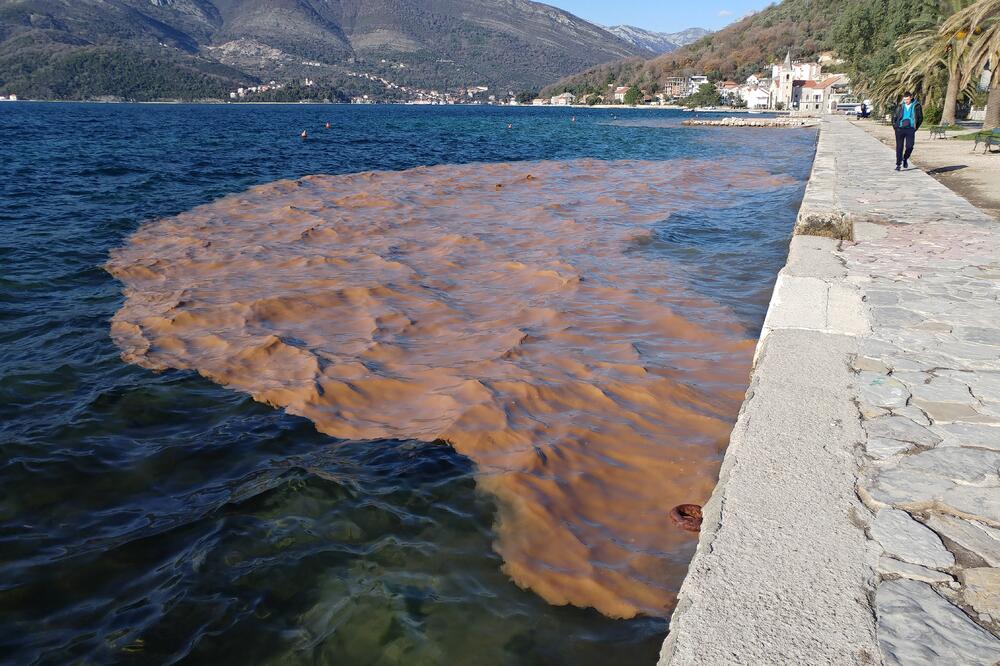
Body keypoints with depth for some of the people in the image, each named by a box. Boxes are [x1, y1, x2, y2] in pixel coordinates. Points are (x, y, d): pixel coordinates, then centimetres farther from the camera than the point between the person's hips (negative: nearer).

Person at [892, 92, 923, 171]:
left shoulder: (916, 106, 3)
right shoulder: (900, 106, 5)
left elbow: (920, 118, 11)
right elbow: (894, 116, 15)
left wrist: (916, 127, 4)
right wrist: (895, 126, 6)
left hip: (910, 129, 0)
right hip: (900, 129, 0)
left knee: (909, 147, -5)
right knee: (899, 147, -1)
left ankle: (905, 159, 23)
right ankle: (898, 164, 5)